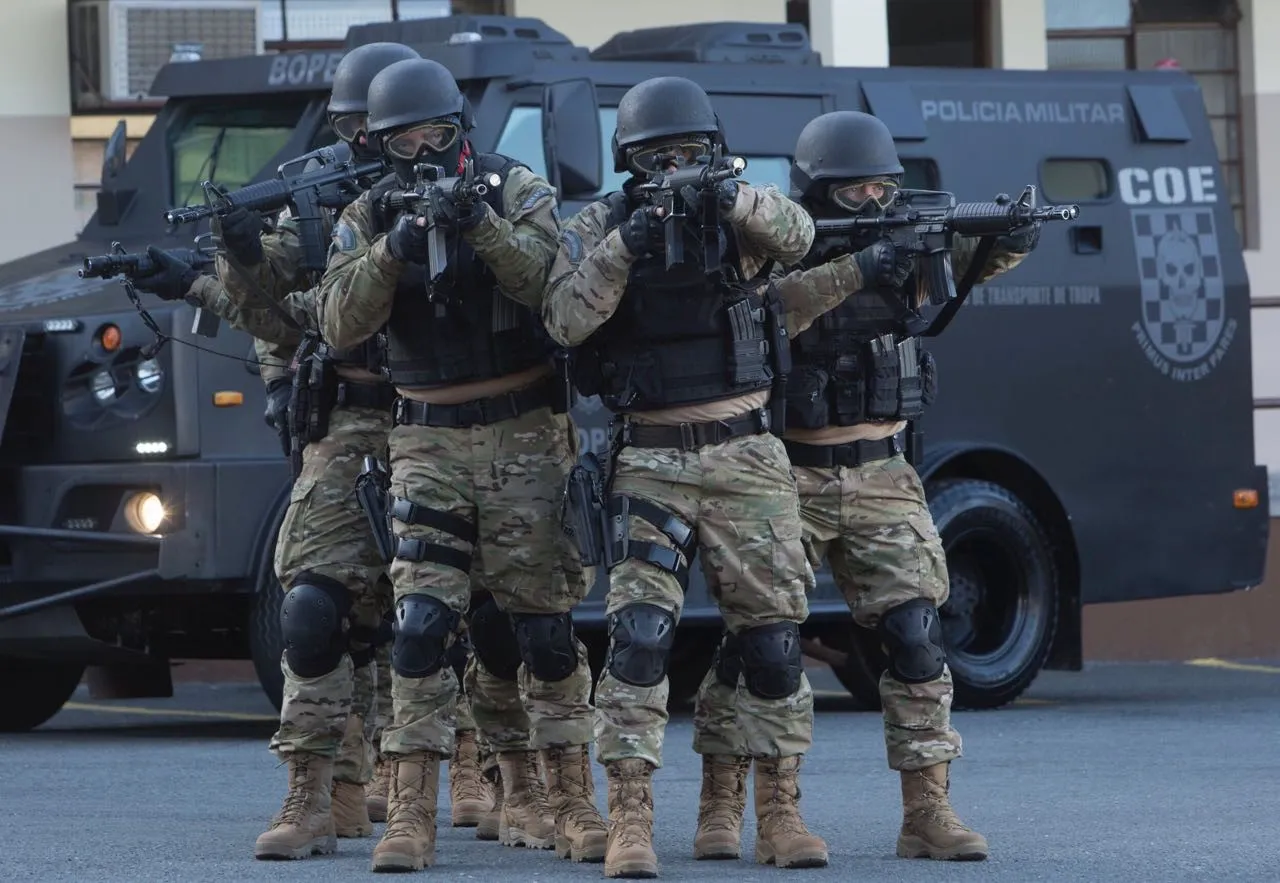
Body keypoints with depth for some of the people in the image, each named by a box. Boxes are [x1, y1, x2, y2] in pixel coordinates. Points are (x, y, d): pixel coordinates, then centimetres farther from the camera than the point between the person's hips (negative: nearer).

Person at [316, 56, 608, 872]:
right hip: (429, 445, 1)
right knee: (422, 623, -9)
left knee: (543, 624, 2)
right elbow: (342, 326, -8)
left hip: (525, 437, -1)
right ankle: (412, 817, -11)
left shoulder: (520, 193, -1)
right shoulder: (366, 219, 5)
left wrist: (480, 225, -30)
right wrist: (393, 249, -22)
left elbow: (551, 285, -16)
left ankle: (572, 802, 12)